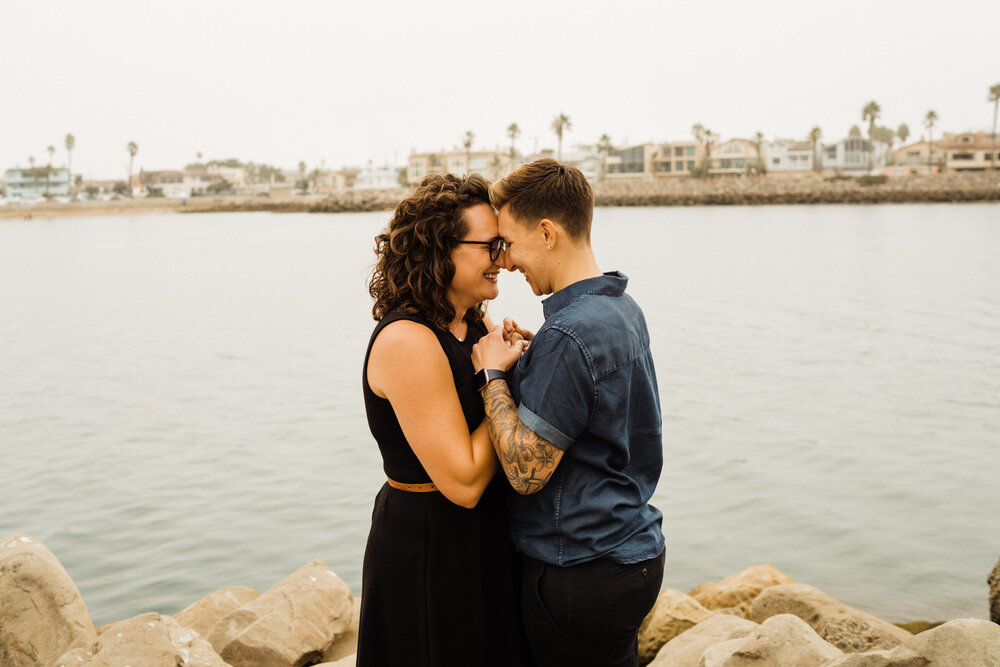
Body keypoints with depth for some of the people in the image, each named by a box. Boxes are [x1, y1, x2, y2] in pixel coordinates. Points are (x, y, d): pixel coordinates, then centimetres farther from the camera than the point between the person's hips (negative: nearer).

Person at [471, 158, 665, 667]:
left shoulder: (569, 334, -24)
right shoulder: (623, 309, 6)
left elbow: (526, 472, -22)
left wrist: (493, 373, -13)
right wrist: (531, 357, 4)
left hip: (581, 577, -9)